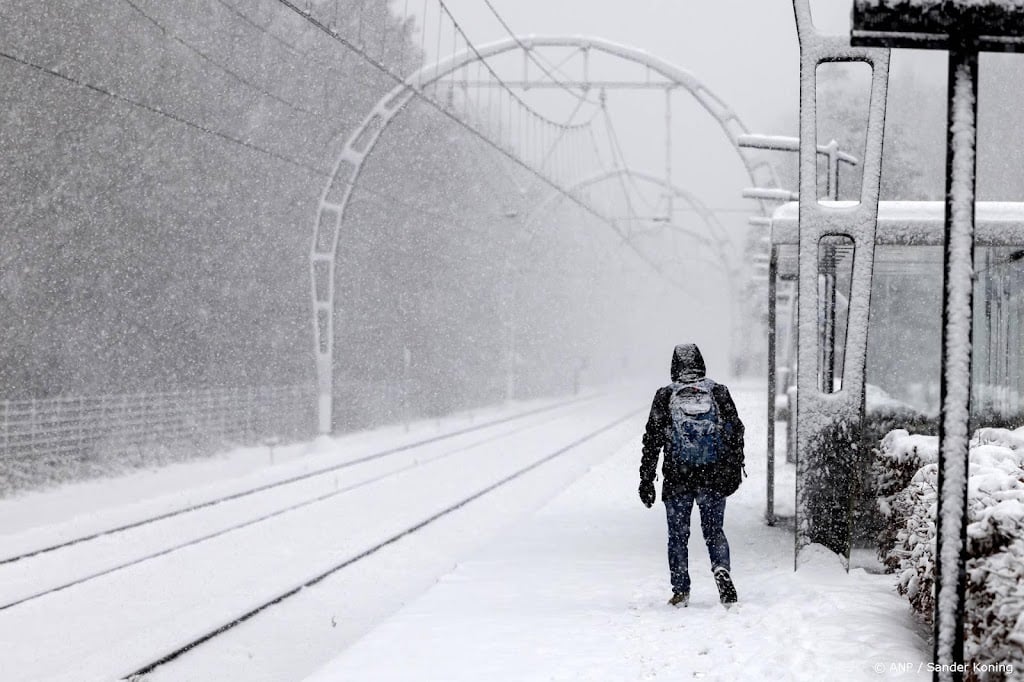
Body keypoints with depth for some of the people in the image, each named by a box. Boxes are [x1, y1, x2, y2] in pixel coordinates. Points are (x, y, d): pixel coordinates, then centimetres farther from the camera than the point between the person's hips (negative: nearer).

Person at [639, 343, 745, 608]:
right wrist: (735, 469, 10)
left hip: (676, 479, -1)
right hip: (714, 477, 1)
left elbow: (652, 440, 0)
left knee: (678, 535, 10)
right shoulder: (719, 392, 2)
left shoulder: (664, 396, -1)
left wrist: (646, 479, 4)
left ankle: (680, 591, 10)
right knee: (714, 531, 12)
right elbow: (736, 432, 3)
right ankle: (721, 568, -15)